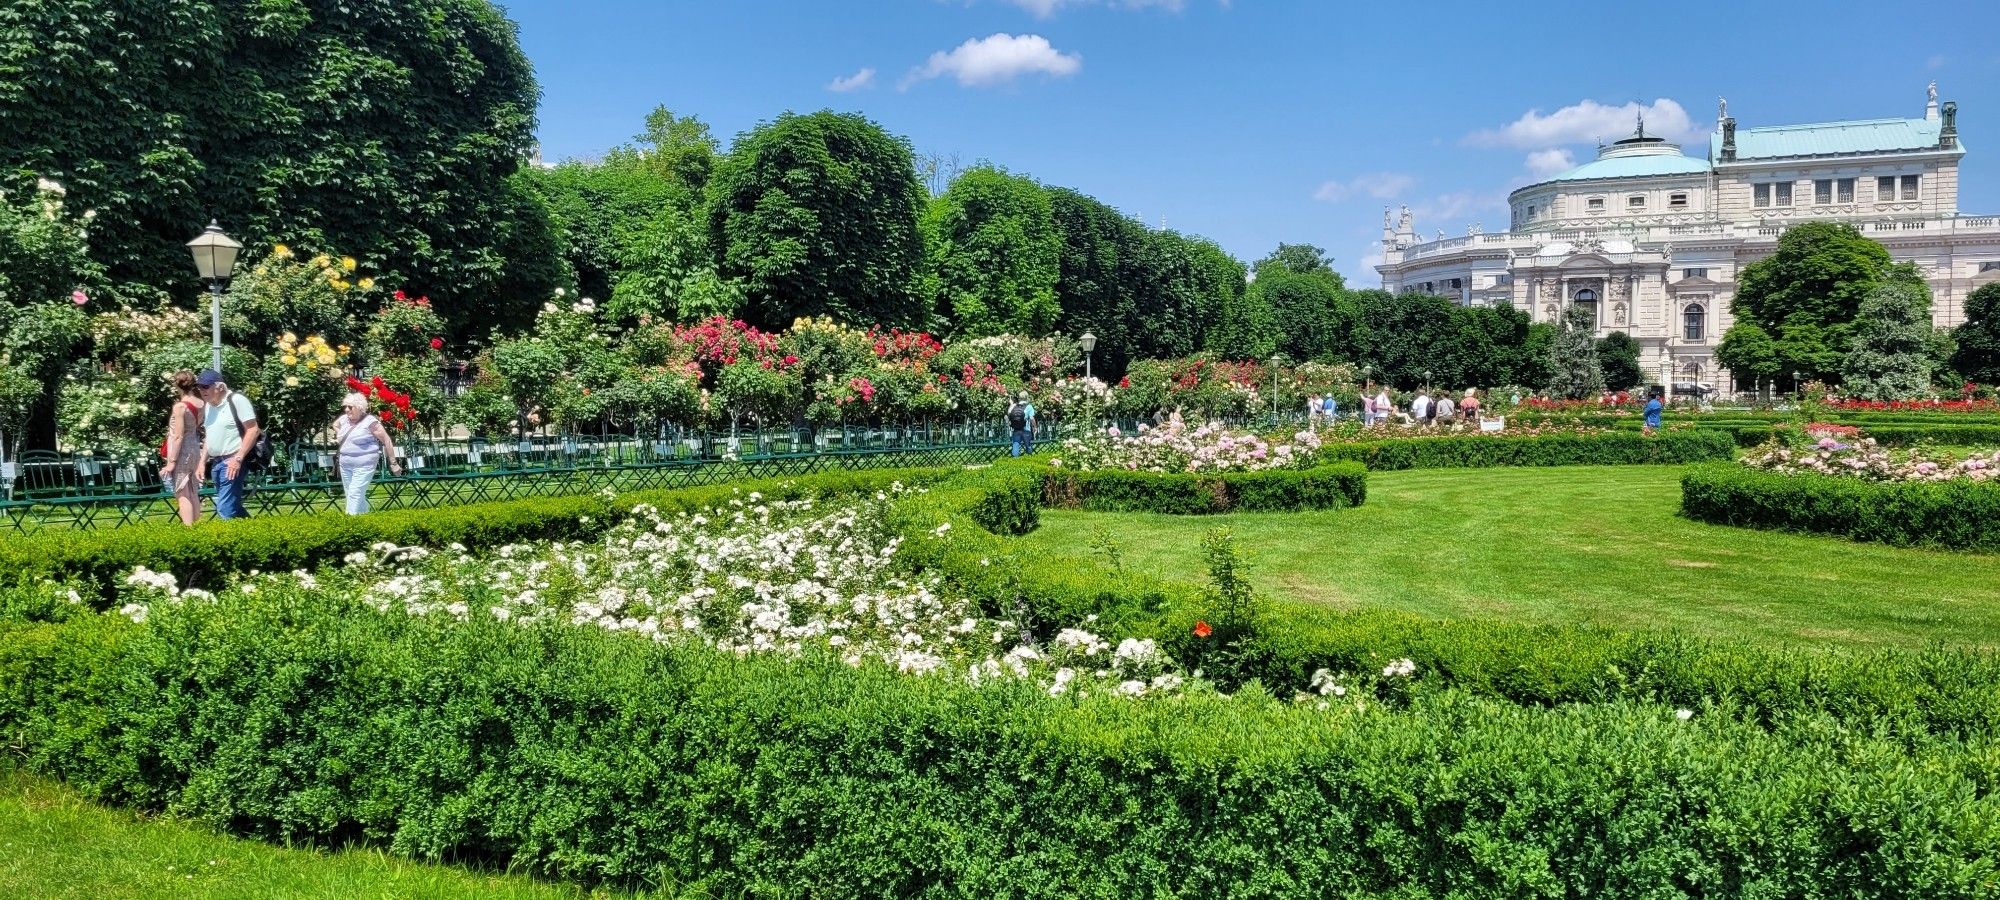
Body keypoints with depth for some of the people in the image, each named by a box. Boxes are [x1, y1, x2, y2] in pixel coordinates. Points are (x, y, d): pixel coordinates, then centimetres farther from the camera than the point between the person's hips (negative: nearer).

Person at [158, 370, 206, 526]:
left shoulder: (180, 406, -16)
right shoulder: (200, 404, 2)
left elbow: (178, 436, -17)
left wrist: (171, 461, -14)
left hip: (181, 453, -7)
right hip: (195, 449, 7)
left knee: (182, 495, -3)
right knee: (194, 494, 13)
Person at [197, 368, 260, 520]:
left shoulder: (237, 400, -10)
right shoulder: (209, 406, 15)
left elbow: (253, 430, -14)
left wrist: (238, 458, -19)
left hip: (232, 463, -9)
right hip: (216, 463, 9)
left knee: (225, 510, -13)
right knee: (234, 507, 12)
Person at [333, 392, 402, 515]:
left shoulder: (370, 422, -12)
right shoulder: (344, 419, 7)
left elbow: (387, 441, -10)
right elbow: (335, 425, 33)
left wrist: (393, 463, -10)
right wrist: (339, 437, 15)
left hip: (363, 465, -8)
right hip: (345, 465, 8)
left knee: (355, 494, -17)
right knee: (351, 495, 13)